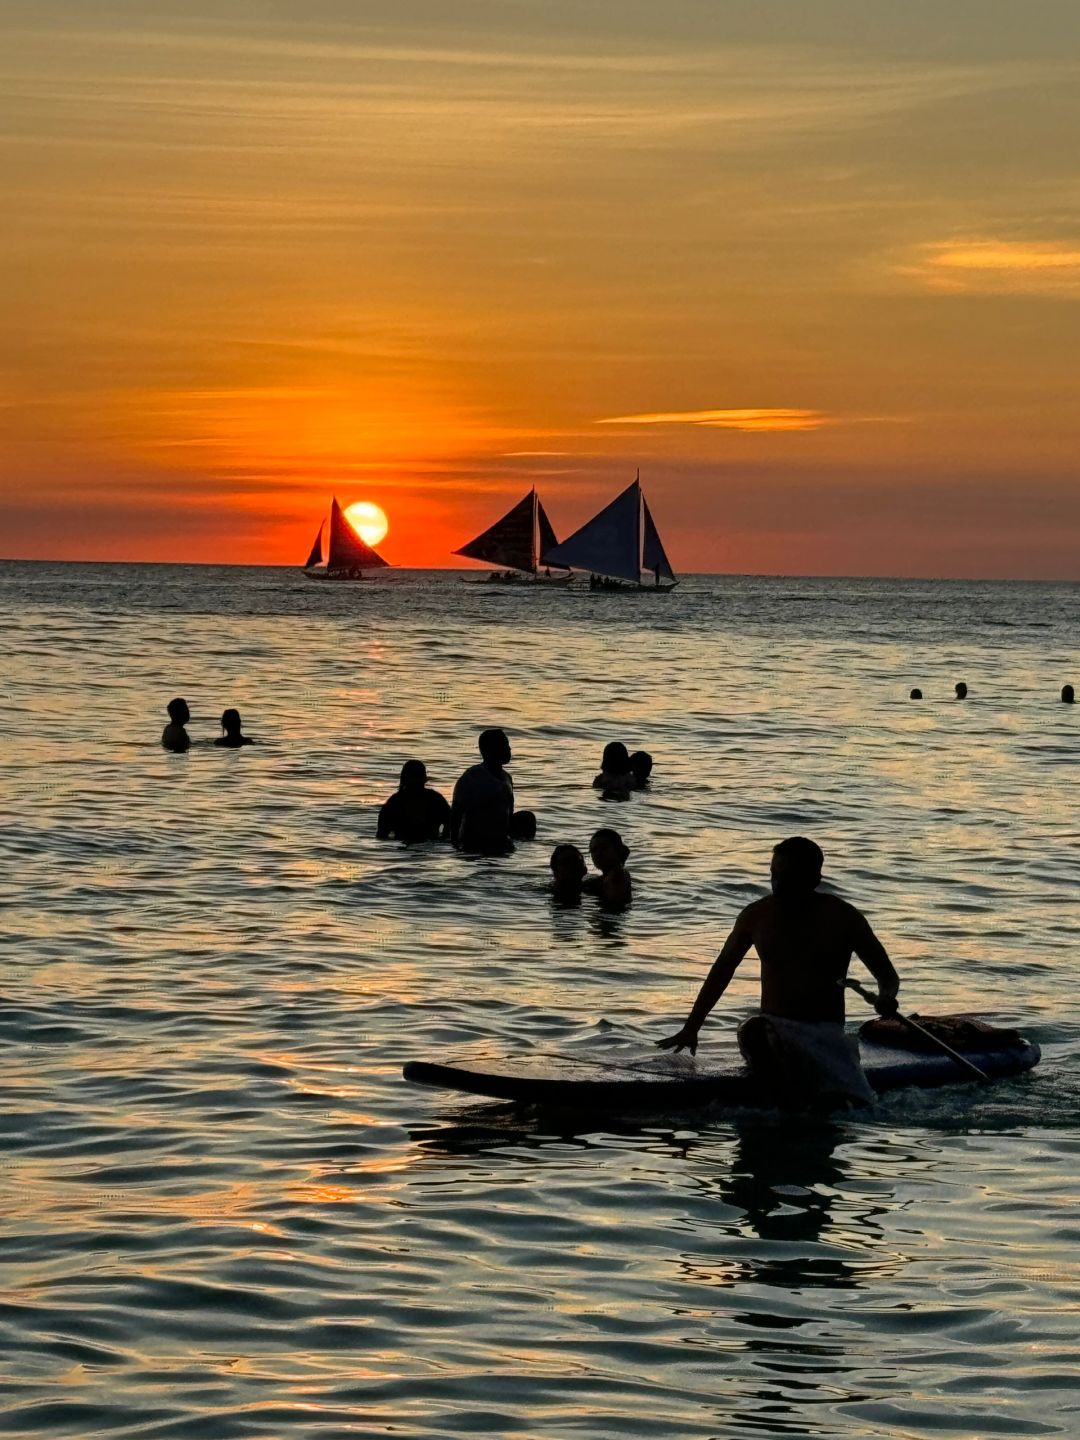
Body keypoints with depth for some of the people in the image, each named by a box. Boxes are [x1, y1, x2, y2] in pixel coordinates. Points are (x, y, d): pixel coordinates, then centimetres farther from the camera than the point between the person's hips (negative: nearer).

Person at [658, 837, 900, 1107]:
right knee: (752, 1033, -37)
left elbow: (888, 976, 6)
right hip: (773, 1027, 1)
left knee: (850, 1106, -26)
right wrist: (690, 1029, 14)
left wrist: (886, 997, -19)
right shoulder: (757, 916, 5)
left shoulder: (842, 918, 0)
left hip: (825, 1034, -1)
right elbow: (722, 970, 17)